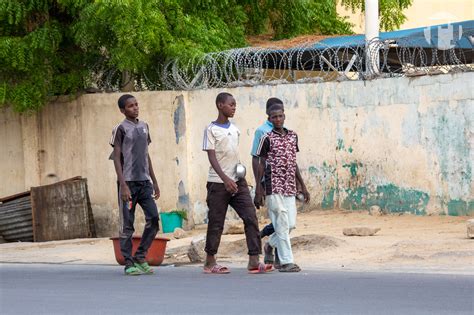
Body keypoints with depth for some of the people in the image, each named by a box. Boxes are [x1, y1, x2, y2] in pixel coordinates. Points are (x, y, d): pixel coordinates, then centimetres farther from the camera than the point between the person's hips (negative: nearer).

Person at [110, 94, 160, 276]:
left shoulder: (144, 127, 15)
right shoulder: (121, 129, -4)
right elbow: (116, 158, -8)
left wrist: (154, 182, 17)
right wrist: (123, 185, -16)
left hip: (144, 181, 6)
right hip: (128, 182, -6)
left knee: (153, 218, -4)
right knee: (127, 225, -2)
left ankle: (140, 257, 8)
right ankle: (129, 264, 2)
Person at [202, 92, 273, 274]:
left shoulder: (234, 129, 14)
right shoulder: (211, 130, -6)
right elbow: (211, 157, -13)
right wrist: (225, 179, -24)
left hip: (237, 181, 6)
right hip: (218, 183, -6)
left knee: (251, 218, -6)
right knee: (216, 222, 1)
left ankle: (254, 261, -9)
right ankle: (210, 263, 13)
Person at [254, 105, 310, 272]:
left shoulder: (292, 136, 13)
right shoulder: (267, 138, -3)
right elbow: (261, 164, -2)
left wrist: (303, 186, 17)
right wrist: (258, 191, -6)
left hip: (290, 188, 5)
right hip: (274, 186, -5)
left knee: (291, 224, 5)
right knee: (282, 224, -7)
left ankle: (270, 244, 31)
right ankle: (286, 261, -4)